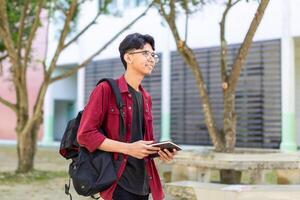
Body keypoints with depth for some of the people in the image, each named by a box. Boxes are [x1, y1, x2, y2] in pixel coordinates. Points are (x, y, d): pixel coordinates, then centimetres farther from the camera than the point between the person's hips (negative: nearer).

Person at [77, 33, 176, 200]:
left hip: (143, 183, 7)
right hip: (118, 182, -7)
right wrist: (127, 148, -20)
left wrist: (160, 150, 0)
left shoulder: (146, 98, 15)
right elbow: (85, 134, -14)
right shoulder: (106, 90, -7)